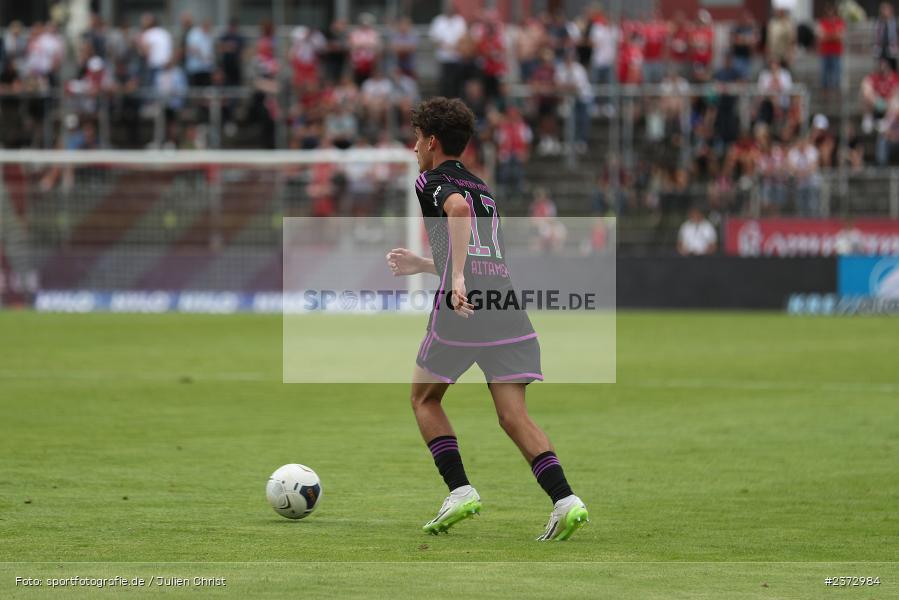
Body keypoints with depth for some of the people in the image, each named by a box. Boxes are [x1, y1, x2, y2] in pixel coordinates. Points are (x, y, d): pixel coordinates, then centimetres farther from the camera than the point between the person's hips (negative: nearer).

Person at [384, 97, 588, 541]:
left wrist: (458, 278, -25)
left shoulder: (433, 181, 6)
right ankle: (565, 500, -18)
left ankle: (459, 490, 3)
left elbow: (458, 208, -18)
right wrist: (423, 265, 46)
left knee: (424, 399, 16)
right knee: (514, 417, 0)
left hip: (461, 306, -6)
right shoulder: (484, 191, 29)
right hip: (506, 305, 6)